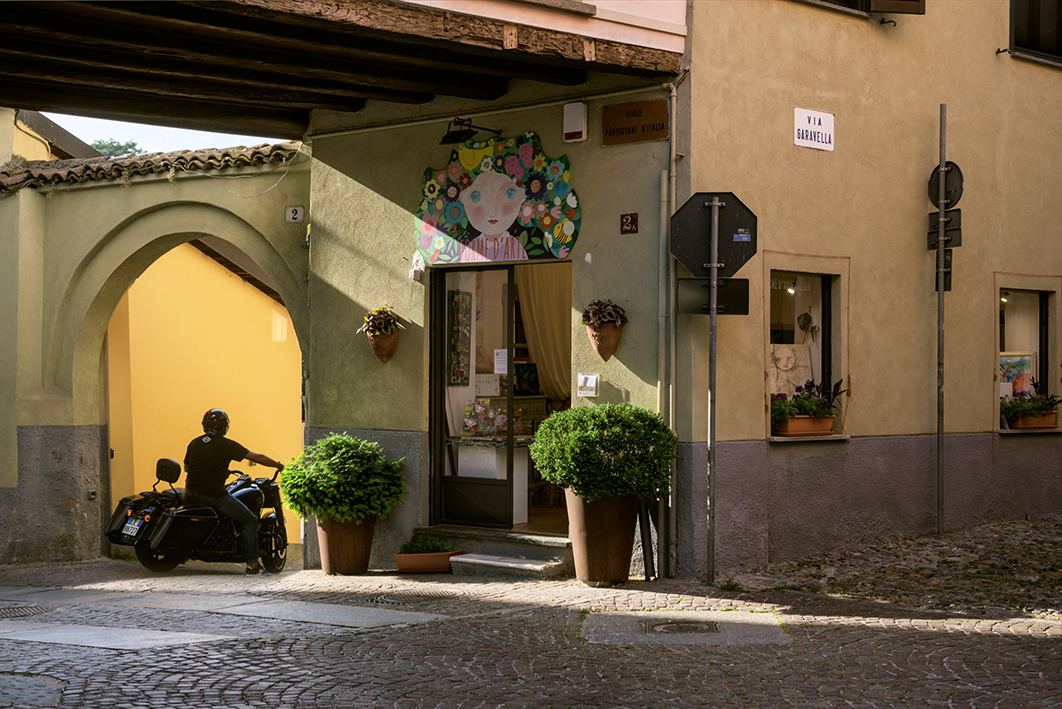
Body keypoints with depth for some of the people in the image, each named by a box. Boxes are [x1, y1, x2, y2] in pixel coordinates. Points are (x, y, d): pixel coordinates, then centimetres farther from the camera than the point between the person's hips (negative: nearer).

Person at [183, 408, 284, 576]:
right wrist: (279, 466, 10)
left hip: (193, 493, 6)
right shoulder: (226, 445, -7)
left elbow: (186, 468, 21)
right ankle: (252, 565, -7)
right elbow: (257, 458, -4)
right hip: (214, 496, -6)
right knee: (250, 520, 3)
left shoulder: (194, 443, 8)